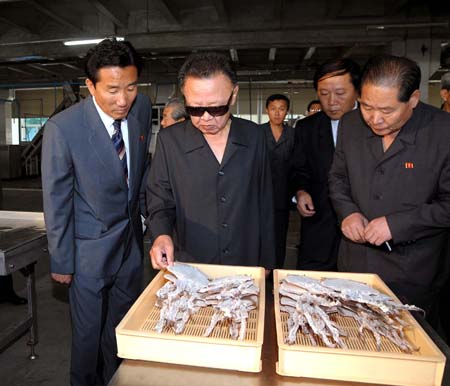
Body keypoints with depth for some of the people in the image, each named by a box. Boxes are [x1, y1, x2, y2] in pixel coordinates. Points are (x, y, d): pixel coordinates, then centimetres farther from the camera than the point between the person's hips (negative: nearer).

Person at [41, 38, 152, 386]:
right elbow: (56, 201, -13)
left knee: (124, 322, 22)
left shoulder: (142, 107, -7)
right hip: (91, 244, -5)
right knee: (88, 329, 14)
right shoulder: (62, 128, -21)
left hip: (132, 238, 5)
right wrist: (61, 261, -6)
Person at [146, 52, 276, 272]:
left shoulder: (254, 136, -6)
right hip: (191, 269, -1)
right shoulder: (169, 140, -10)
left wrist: (266, 261, 4)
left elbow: (264, 203, 1)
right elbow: (160, 202, -2)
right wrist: (161, 234, -23)